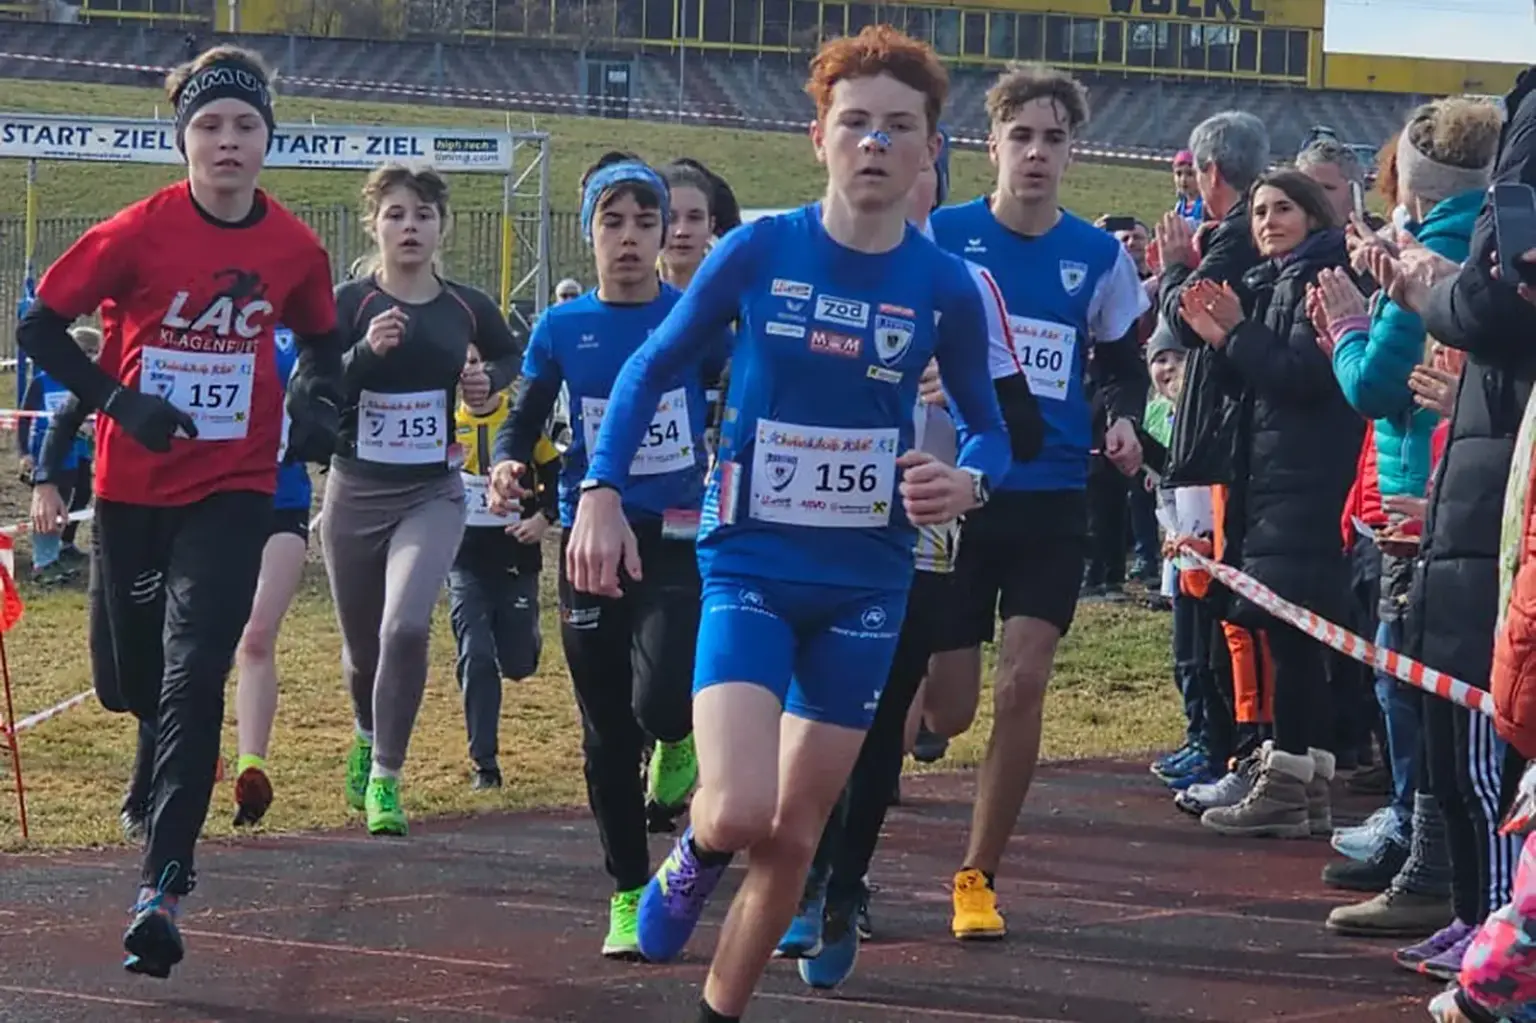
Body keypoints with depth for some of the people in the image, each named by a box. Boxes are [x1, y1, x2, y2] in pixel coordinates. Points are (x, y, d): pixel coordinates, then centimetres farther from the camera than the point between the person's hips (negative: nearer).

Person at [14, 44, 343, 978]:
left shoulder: (295, 249, -4)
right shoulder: (138, 234, -10)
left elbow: (322, 341, 16)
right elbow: (40, 329, -5)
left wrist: (318, 405, -3)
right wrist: (117, 400, -17)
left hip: (233, 490, -1)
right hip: (133, 488, 1)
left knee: (194, 679, -16)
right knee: (135, 681, 14)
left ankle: (164, 889, -20)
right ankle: (163, 790, 49)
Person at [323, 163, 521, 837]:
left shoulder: (466, 308, -1)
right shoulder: (349, 304, -7)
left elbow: (512, 357, 20)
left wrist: (489, 384, -1)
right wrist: (365, 353, -30)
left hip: (432, 496, 0)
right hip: (356, 495, 0)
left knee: (406, 627, -23)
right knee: (362, 646, 14)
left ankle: (384, 779, -11)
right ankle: (368, 737, 47)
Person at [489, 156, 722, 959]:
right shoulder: (562, 328, 3)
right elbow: (523, 421, 6)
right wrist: (508, 466, -16)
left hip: (676, 537, -2)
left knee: (661, 704, -21)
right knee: (607, 734, 6)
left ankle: (677, 738, 17)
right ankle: (628, 894, 19)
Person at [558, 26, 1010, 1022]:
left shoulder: (945, 286, -5)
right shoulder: (758, 250, -8)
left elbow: (989, 428, 6)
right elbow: (652, 368, 3)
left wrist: (967, 482, -17)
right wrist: (602, 496, -6)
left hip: (864, 583, 2)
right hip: (750, 566, -2)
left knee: (795, 832, 7)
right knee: (740, 811, -19)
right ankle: (697, 854, 18)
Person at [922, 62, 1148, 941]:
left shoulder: (1099, 255, 2)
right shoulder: (941, 237, -6)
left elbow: (1123, 364, 14)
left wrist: (1125, 421, -6)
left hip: (1053, 499, 2)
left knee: (1023, 687, -10)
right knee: (949, 708, 1)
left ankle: (979, 878, 5)